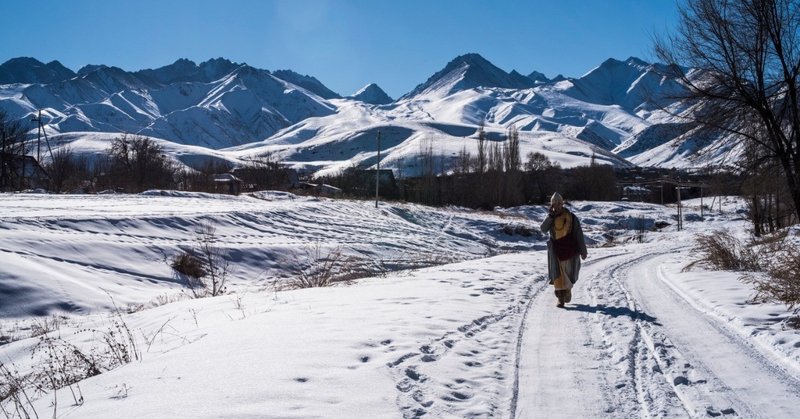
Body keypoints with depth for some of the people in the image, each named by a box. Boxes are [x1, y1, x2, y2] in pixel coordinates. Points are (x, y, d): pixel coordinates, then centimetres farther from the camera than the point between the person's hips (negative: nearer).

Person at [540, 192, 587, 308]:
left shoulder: (571, 218, 0)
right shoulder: (550, 218, 7)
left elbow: (579, 235, 1)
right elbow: (543, 229, -10)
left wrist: (583, 251, -1)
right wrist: (551, 216, -14)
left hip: (570, 250, 0)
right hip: (556, 250, 0)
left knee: (569, 274, 9)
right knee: (557, 274, -9)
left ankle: (567, 290, 37)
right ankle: (560, 298, -5)